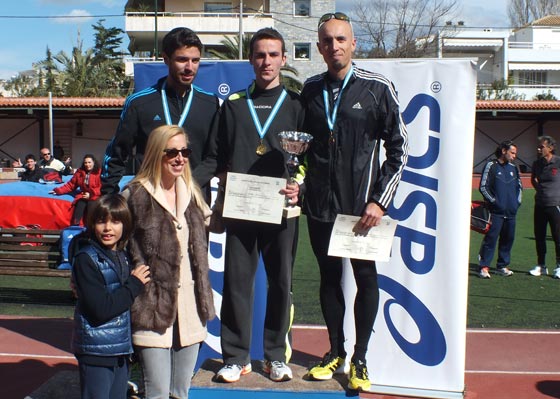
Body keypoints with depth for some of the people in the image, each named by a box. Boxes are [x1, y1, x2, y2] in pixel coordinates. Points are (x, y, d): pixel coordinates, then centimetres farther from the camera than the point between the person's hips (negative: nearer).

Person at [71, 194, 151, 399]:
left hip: (122, 349, 7)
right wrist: (134, 284, -13)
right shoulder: (85, 259, -13)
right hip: (96, 351, -7)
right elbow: (101, 309, -21)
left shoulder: (123, 257, 9)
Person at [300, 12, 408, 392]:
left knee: (366, 278, 5)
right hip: (320, 204, 3)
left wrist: (380, 201, -9)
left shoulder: (378, 88, -6)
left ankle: (360, 359, 20)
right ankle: (336, 351, 28)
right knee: (329, 276, 13)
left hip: (362, 206, -3)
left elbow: (399, 148, -3)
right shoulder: (310, 89, 5)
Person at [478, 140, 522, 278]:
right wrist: (494, 201, -10)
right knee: (490, 238, -10)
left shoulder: (514, 168, 16)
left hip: (511, 212, 7)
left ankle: (502, 266, 20)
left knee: (508, 239, 9)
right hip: (496, 212, -6)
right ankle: (484, 267, -7)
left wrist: (517, 201, 13)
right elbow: (483, 187, -6)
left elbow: (519, 186, 27)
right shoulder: (491, 166, -2)